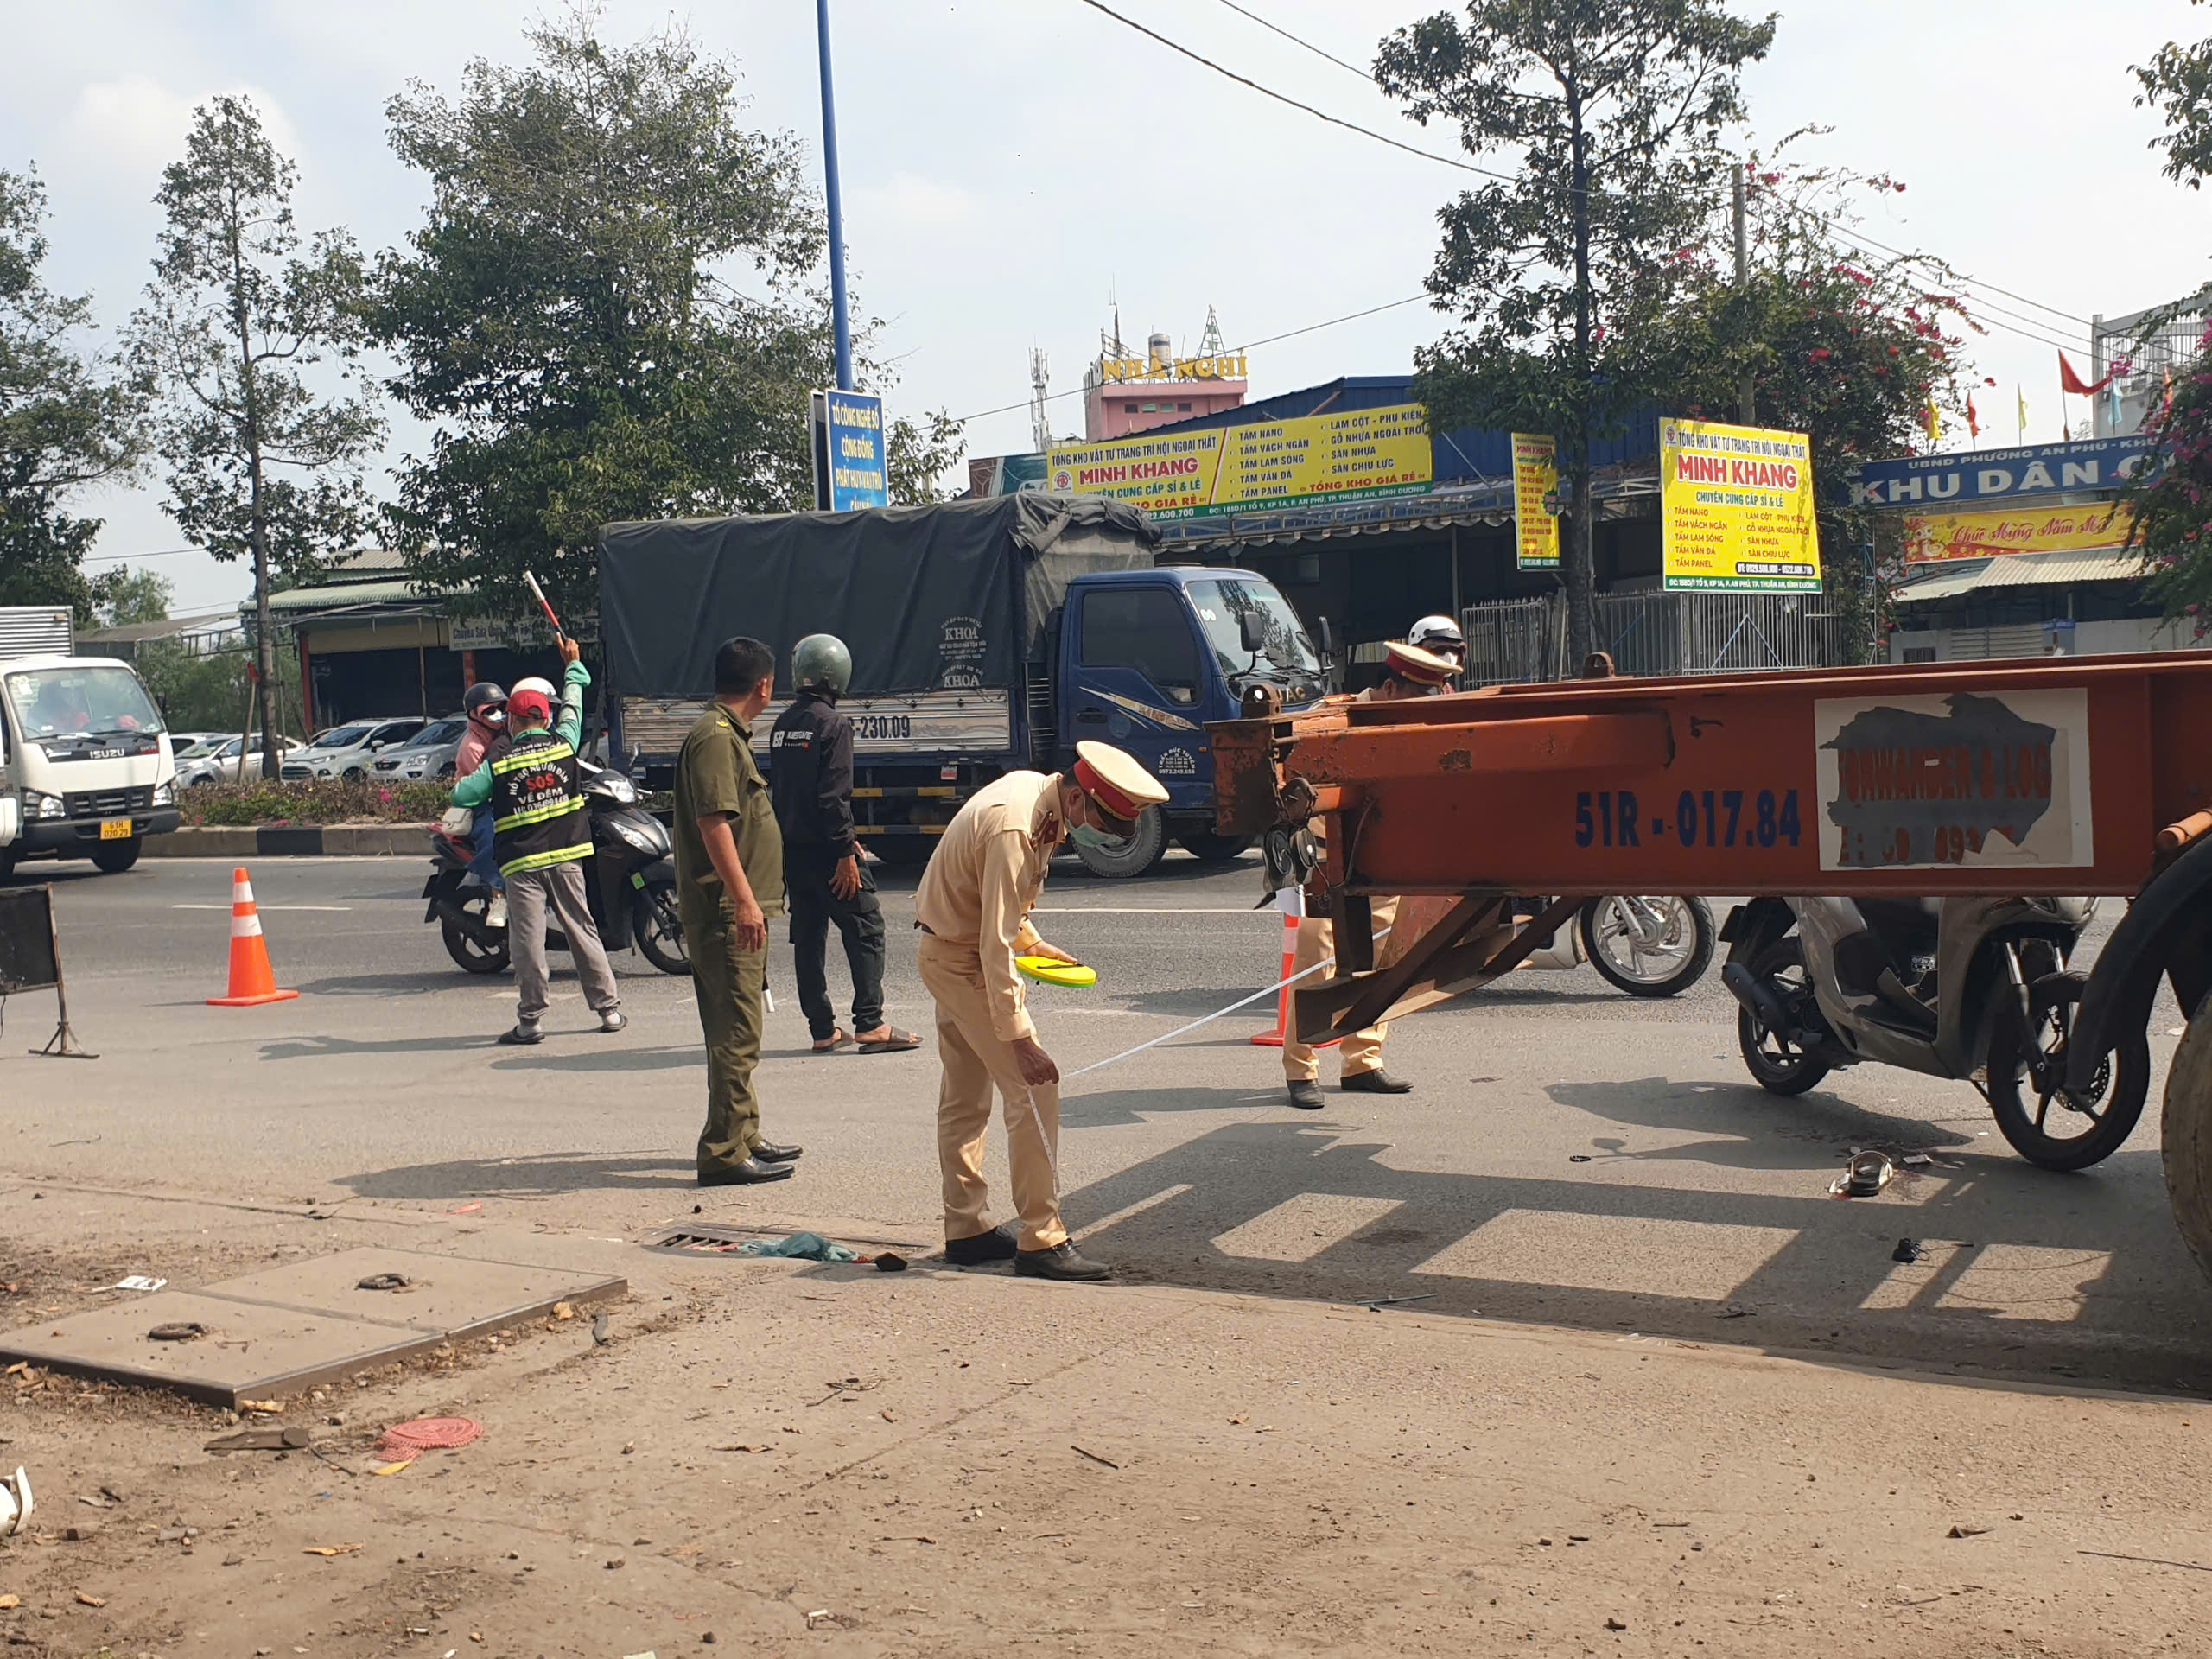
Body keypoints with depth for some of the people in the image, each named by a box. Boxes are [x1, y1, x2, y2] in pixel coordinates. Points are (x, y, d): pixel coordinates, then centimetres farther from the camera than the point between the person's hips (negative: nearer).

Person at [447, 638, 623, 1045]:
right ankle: (609, 1008, 11)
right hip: (566, 857, 3)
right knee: (583, 931, 9)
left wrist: (461, 781, 21)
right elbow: (572, 705, 20)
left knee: (528, 940, 0)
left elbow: (461, 795, -3)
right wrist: (573, 666, 36)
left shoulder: (499, 765, -4)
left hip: (521, 863, -3)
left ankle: (530, 1019, 2)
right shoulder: (563, 744, 3)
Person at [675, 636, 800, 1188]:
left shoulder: (729, 736, 19)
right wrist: (744, 899, -26)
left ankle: (744, 1137, 25)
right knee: (736, 1034, -10)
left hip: (738, 911, 11)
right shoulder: (715, 738, -14)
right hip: (726, 911, -11)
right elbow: (713, 821, -23)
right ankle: (724, 1153, -7)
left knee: (737, 1032, 16)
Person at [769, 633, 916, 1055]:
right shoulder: (832, 725, -12)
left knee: (807, 937, 10)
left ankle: (823, 1029, 12)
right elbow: (834, 795, -19)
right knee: (865, 929, -1)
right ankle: (870, 1024, -6)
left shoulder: (782, 725, 11)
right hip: (824, 848, -8)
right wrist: (846, 853, -18)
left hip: (791, 847, 8)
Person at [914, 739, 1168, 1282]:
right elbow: (995, 946, -31)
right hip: (962, 960, -10)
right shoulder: (1015, 826, -29)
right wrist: (1019, 1039, -30)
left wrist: (1031, 941, 14)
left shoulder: (1034, 790, 0)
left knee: (964, 1096, 14)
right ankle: (1041, 1240, -8)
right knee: (1033, 1090, -11)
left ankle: (965, 1230, 23)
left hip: (947, 953, 10)